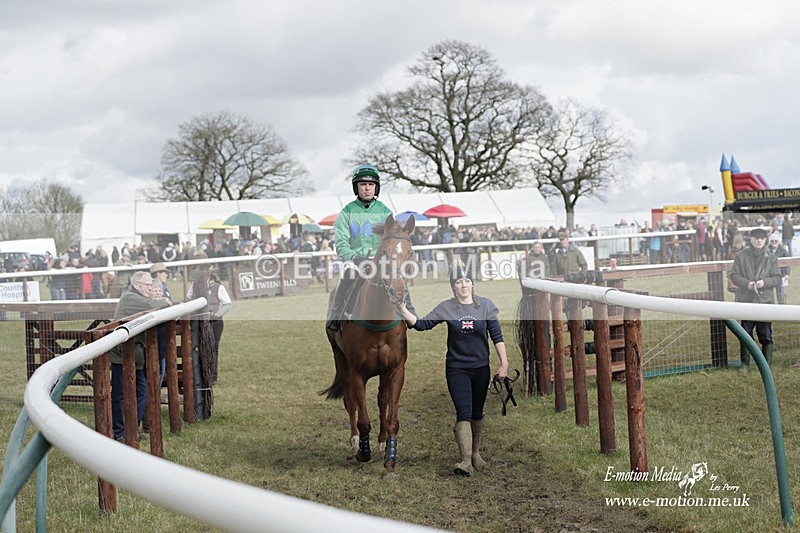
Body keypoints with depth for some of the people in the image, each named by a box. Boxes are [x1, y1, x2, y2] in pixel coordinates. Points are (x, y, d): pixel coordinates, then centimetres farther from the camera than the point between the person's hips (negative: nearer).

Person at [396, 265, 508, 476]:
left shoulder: (485, 305, -2)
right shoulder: (446, 308, -4)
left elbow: (497, 336, 1)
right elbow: (421, 324, -6)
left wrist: (504, 363, -3)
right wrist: (403, 311, -20)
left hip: (481, 368, 2)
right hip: (456, 369, -2)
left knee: (477, 413, 14)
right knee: (464, 413, -12)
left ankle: (476, 453, 31)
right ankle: (466, 461, -16)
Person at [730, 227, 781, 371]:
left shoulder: (771, 258, 8)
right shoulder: (741, 256, 5)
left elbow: (777, 278, 5)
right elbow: (734, 275, 1)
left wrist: (764, 282, -15)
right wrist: (747, 283, -16)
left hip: (765, 301, 0)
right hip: (746, 301, 0)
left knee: (766, 337, 1)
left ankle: (767, 365, 8)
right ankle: (744, 364, 15)